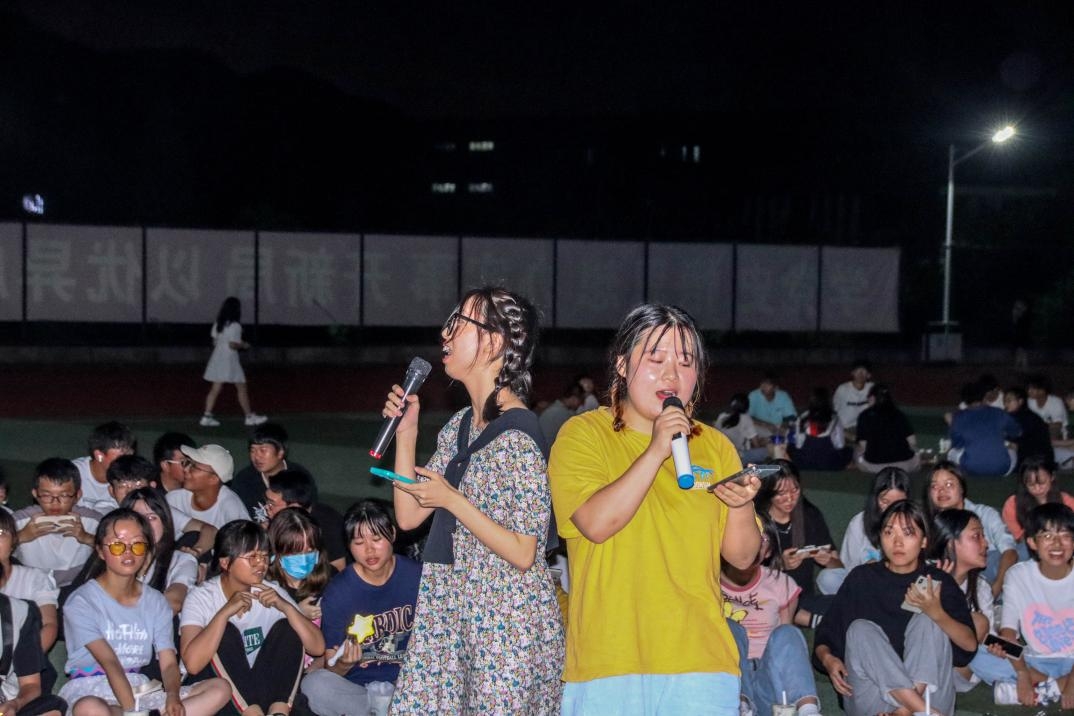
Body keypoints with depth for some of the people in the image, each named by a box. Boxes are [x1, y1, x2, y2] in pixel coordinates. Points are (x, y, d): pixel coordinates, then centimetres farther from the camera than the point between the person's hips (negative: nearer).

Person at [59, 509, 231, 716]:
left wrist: (172, 695, -23)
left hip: (140, 690, 6)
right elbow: (109, 663, -17)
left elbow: (169, 662, 0)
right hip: (90, 692, -6)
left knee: (219, 689, -16)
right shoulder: (81, 602, -5)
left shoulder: (156, 602, 10)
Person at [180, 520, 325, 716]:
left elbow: (317, 647, -7)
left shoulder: (272, 592, 2)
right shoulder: (201, 597, -10)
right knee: (225, 632, -25)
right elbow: (192, 664, -27)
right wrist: (225, 611, -27)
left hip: (263, 689, 4)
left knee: (287, 627, -14)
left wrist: (286, 606, -19)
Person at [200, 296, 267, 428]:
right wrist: (244, 345, -2)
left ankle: (207, 416, 0)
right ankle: (249, 416, 12)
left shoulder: (218, 324, 8)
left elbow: (214, 342, 12)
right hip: (230, 360, -7)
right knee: (242, 389, 5)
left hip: (218, 357, 7)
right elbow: (233, 345, -20)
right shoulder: (235, 326, -15)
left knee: (215, 389, 6)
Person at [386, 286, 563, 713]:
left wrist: (452, 501, -19)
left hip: (505, 624, -8)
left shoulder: (517, 437, -17)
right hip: (449, 611, 8)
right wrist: (405, 434, 3)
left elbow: (523, 554, -18)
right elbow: (409, 516, 9)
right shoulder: (458, 427, 8)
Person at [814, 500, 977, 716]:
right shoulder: (862, 578, 9)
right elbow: (825, 634, 8)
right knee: (860, 629, -19)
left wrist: (937, 612, -22)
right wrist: (826, 658, -15)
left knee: (926, 621, -15)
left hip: (927, 689, -1)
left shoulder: (938, 582, 7)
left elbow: (970, 645, -5)